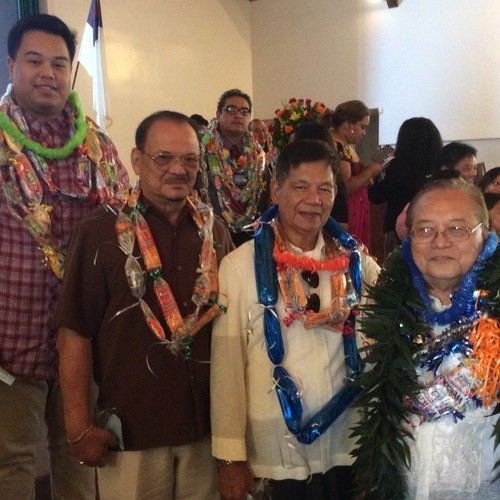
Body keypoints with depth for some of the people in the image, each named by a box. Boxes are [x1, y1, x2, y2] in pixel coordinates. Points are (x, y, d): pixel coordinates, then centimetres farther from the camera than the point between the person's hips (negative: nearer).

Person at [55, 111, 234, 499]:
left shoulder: (215, 232, 4)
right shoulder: (100, 232, -8)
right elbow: (75, 333, -8)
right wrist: (79, 425, -10)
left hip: (208, 424, 4)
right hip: (129, 430, -3)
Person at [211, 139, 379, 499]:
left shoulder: (355, 260, -1)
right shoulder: (240, 266, -11)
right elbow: (227, 364, -10)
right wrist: (231, 456, -8)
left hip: (346, 445, 3)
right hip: (273, 452, -3)